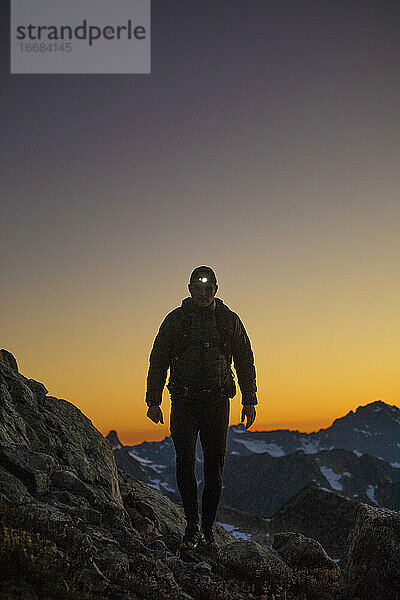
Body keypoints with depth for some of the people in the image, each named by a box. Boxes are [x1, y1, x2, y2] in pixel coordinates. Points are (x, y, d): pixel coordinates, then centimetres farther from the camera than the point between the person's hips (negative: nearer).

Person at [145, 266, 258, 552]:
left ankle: (208, 529, 14)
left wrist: (249, 401, 6)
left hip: (217, 402, 1)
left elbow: (245, 362, 11)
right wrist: (154, 401, 3)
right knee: (185, 463, -10)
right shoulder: (175, 320, 5)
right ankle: (192, 527, 2)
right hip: (184, 402, -1)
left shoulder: (229, 320, 7)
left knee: (215, 468, 2)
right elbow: (158, 361, 8)